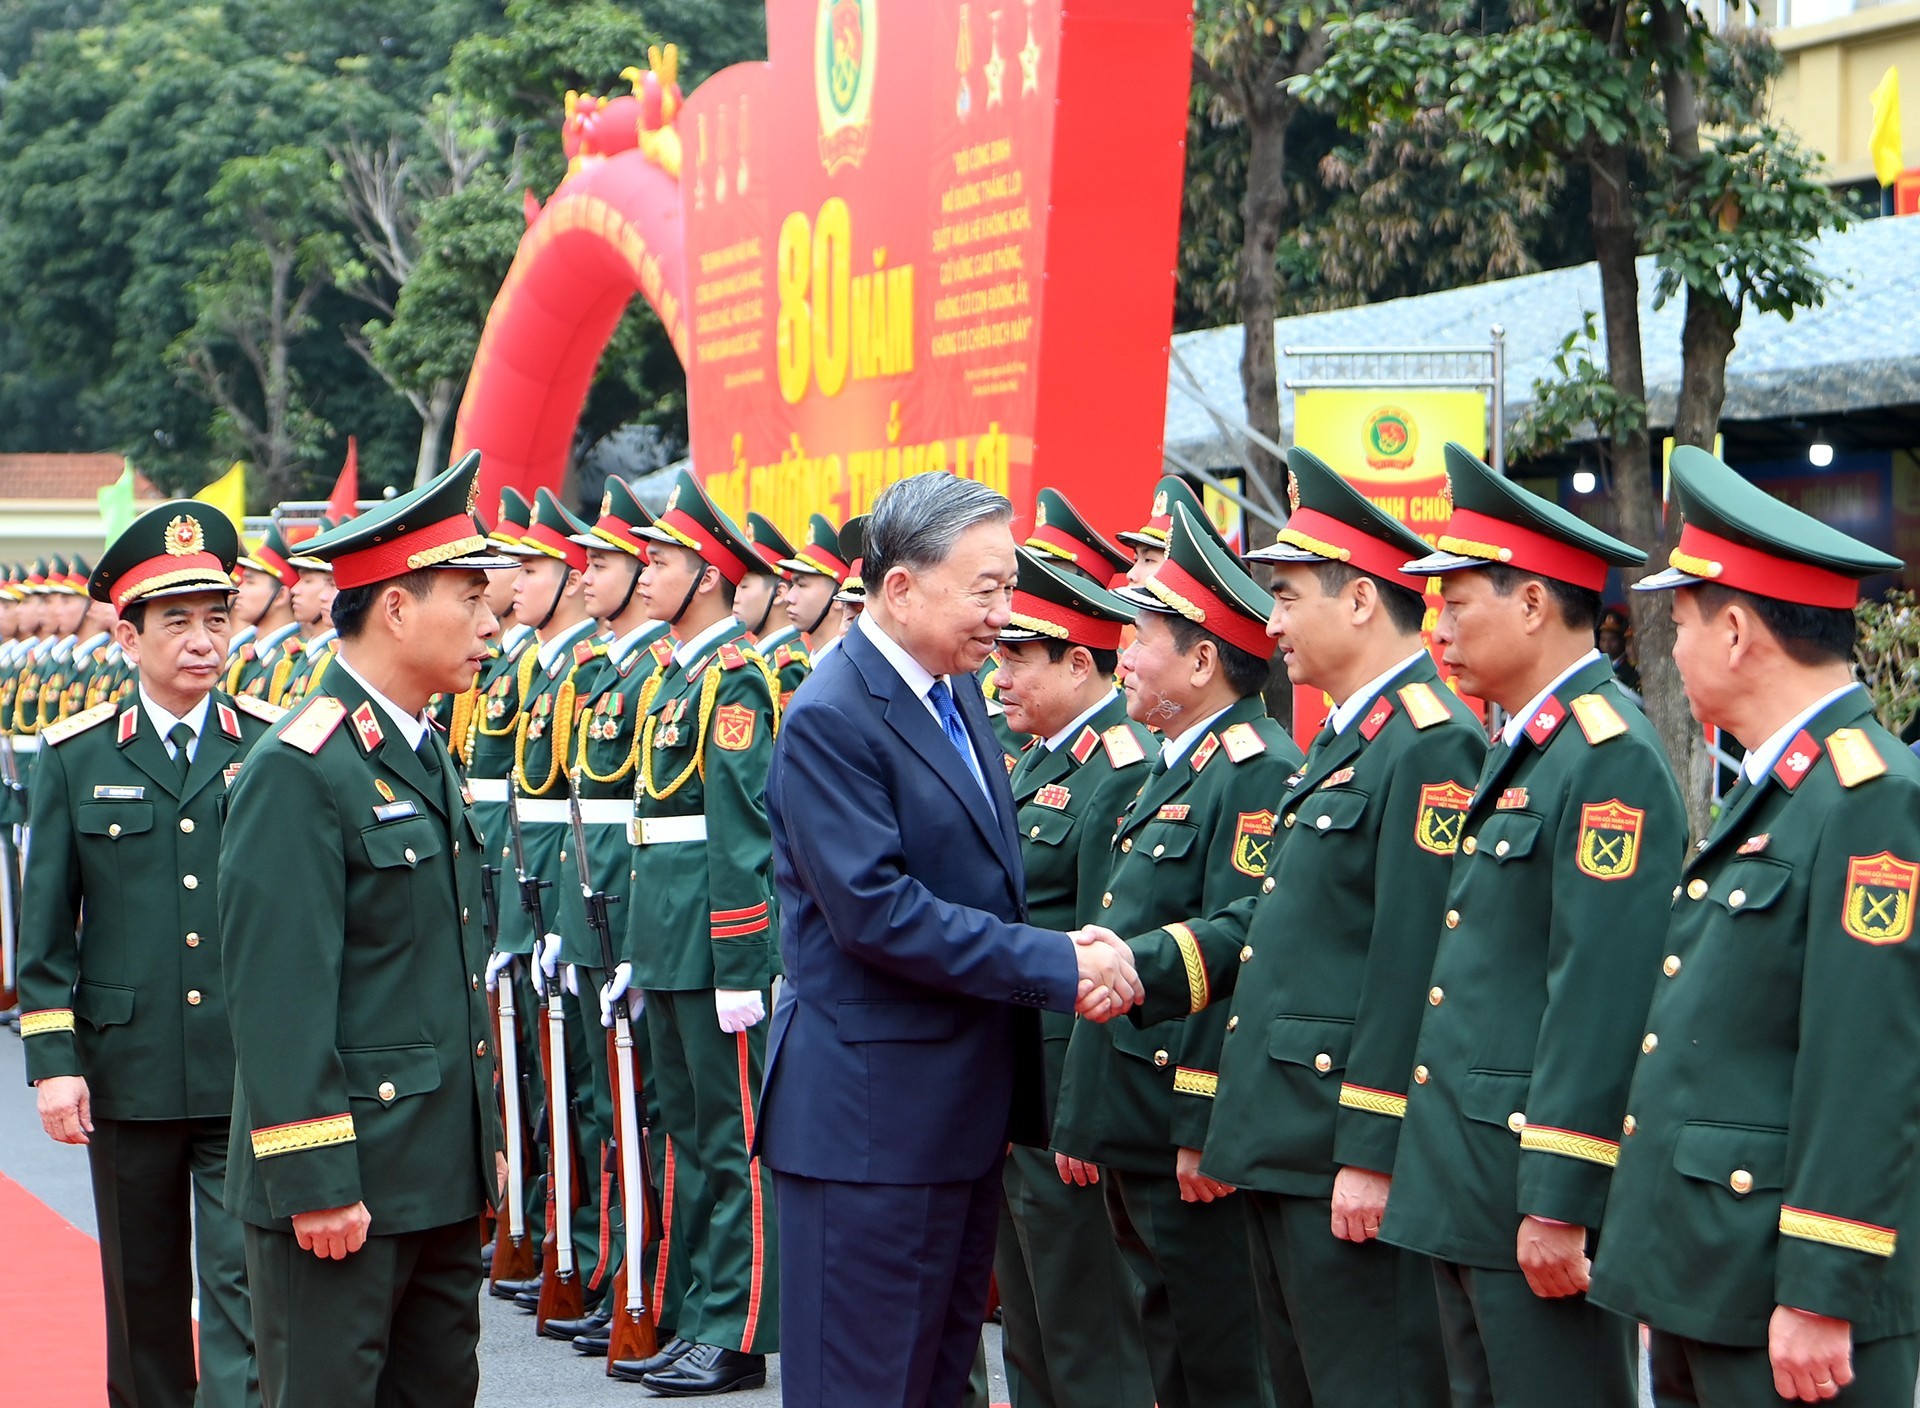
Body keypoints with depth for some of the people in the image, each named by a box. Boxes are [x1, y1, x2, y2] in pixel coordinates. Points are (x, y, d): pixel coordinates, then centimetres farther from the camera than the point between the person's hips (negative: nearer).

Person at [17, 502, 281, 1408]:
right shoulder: (75, 758, 2)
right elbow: (45, 925, 3)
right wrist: (53, 1060, -4)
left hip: (252, 1078, -1)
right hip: (127, 1075, 1)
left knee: (245, 1279, -8)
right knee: (143, 1296, 13)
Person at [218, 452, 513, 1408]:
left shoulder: (425, 753, 14)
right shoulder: (300, 769, -16)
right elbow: (277, 994, -20)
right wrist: (313, 1179, -21)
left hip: (442, 1173, 9)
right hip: (343, 1183, -9)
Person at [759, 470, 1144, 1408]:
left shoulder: (956, 694, 11)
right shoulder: (830, 720, -17)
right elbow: (876, 911, -24)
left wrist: (1066, 949, -1)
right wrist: (1057, 968, -22)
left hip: (965, 1105, 9)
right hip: (871, 1113, -9)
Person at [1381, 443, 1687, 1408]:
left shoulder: (1609, 758, -16)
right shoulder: (1524, 750, 16)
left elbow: (1603, 1000, -22)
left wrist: (1558, 1205, -22)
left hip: (1545, 1186, -10)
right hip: (1472, 1185, 10)